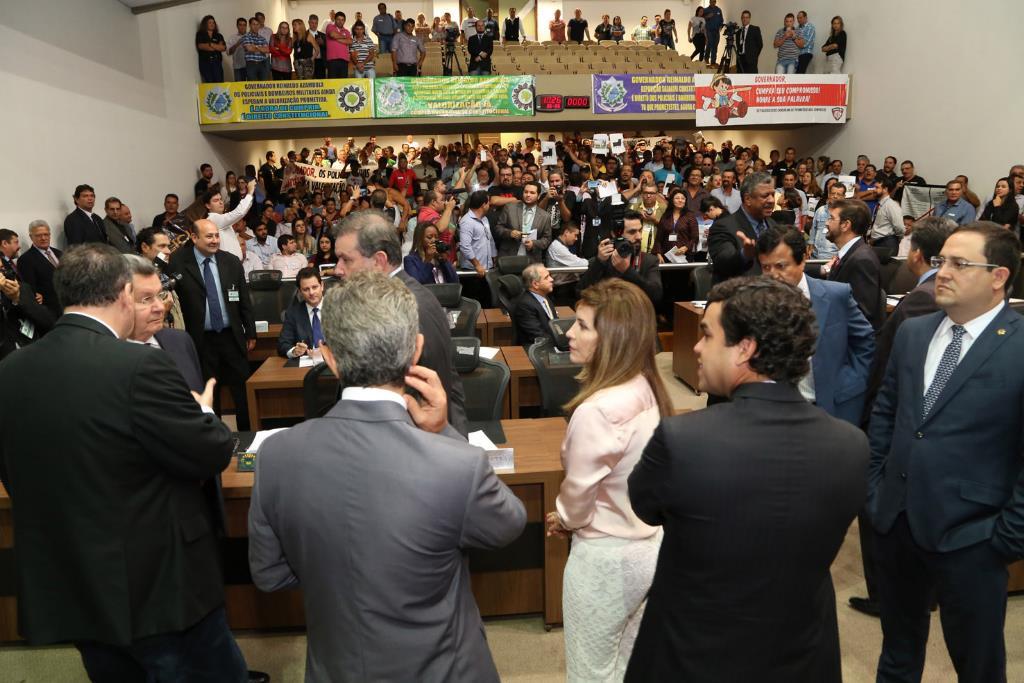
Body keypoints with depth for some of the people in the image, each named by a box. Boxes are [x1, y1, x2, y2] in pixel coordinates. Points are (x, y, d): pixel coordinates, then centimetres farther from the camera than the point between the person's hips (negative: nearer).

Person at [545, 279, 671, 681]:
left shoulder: (597, 410, -31)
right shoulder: (646, 389, -5)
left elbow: (579, 492, -18)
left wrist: (563, 520, 4)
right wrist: (570, 516, 9)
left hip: (606, 557, -8)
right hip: (651, 545, 8)